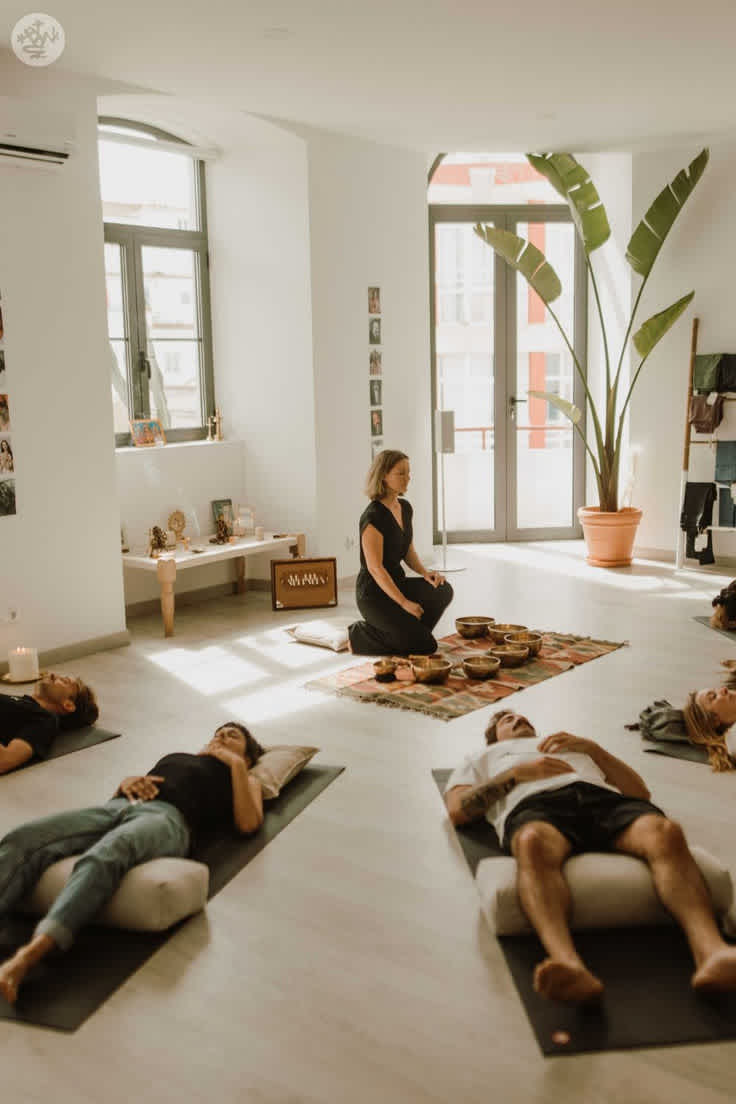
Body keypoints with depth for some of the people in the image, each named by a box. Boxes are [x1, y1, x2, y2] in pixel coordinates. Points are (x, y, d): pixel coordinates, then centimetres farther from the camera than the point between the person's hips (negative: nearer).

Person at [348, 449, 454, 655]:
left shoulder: (405, 508, 7)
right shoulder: (373, 516, -20)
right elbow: (375, 568, -20)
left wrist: (425, 573, -3)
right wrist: (404, 602, -20)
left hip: (397, 582, 8)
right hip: (374, 592, -8)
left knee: (443, 590, -18)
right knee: (425, 646, -17)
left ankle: (403, 632, 2)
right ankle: (361, 637, 2)